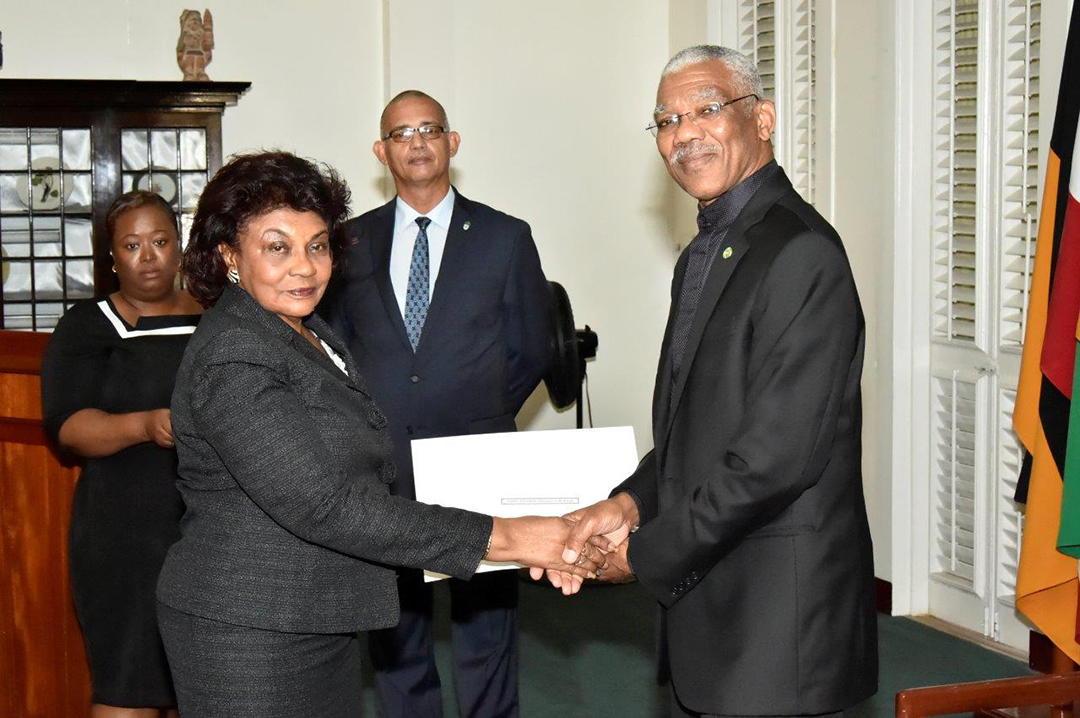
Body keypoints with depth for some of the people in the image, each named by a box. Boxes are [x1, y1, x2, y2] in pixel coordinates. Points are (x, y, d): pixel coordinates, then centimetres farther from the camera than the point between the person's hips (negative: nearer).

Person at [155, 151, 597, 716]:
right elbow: (321, 504, -26)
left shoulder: (306, 333, 11)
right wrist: (501, 537, -26)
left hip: (323, 622, 9)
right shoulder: (231, 361, -20)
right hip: (249, 634, -9)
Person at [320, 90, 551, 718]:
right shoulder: (353, 241, 9)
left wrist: (482, 420, 3)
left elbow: (532, 349, 8)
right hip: (382, 472, 2)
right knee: (397, 639, 11)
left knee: (486, 632, 5)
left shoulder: (506, 238, 4)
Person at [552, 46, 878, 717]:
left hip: (780, 608, -9)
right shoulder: (702, 256, 15)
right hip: (702, 587, 9)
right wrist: (631, 502, -1)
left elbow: (777, 454, -23)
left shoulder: (801, 252, -17)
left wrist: (645, 553, -15)